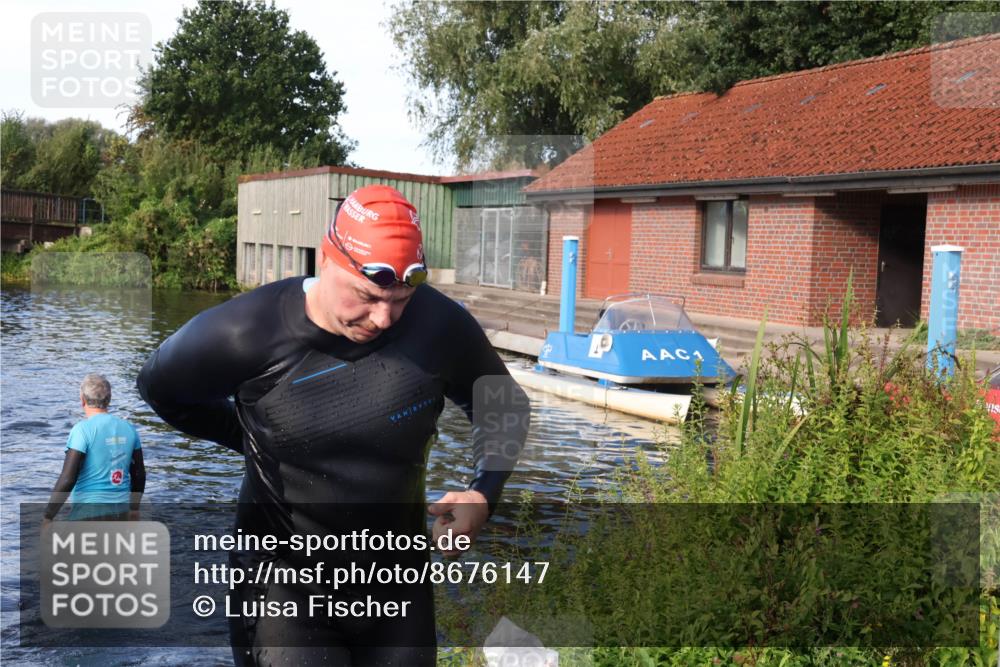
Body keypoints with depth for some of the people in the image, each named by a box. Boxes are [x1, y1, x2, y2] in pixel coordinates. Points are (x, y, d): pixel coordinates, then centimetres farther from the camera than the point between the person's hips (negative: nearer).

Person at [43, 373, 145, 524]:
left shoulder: (82, 429, -12)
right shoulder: (128, 428, 5)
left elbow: (67, 479, -16)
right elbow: (139, 474, 12)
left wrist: (48, 517, -9)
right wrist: (134, 508, 25)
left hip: (88, 512, -6)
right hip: (121, 512, 6)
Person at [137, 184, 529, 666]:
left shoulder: (440, 325, -15)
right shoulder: (249, 332, -19)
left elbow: (503, 406, 4)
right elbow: (160, 387, 3)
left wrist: (483, 491, -10)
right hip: (285, 585, -2)